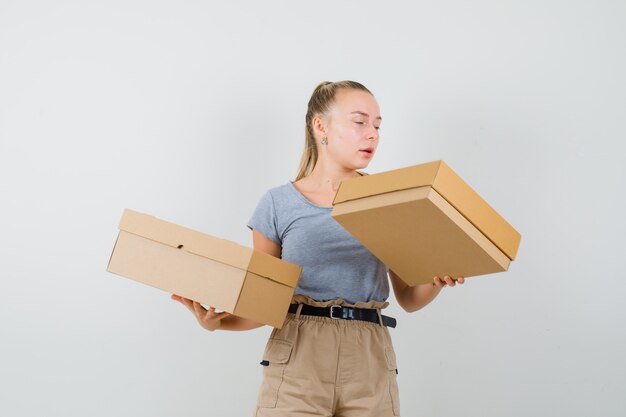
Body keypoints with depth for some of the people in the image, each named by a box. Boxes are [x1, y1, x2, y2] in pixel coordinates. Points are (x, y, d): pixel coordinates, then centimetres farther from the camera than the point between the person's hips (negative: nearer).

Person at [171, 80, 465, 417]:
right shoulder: (279, 203, 3)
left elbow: (408, 298, 10)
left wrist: (439, 278, -11)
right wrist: (218, 321, -11)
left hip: (370, 363, 2)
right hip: (297, 361, -1)